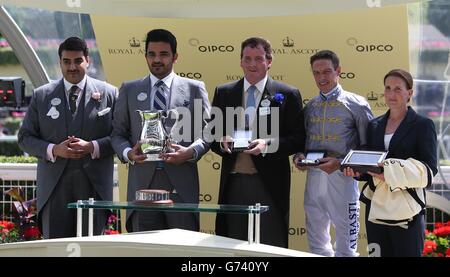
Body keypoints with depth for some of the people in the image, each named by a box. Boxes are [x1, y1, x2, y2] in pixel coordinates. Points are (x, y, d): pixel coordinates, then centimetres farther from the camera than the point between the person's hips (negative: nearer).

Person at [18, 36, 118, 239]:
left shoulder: (108, 93, 7)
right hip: (54, 185, 1)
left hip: (94, 184, -1)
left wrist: (93, 147, -13)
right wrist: (54, 150, -8)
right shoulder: (41, 95, 10)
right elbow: (25, 138, 9)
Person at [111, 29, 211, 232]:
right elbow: (118, 133, 15)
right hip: (142, 183, 1)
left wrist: (191, 151, -10)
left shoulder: (194, 89, 11)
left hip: (181, 185, -1)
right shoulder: (129, 90, 15)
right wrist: (128, 153, -6)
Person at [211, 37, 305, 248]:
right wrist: (223, 142, -9)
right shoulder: (223, 93, 11)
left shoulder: (287, 95, 3)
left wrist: (268, 144, -16)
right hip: (233, 183, 3)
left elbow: (298, 139, 0)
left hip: (269, 184, -2)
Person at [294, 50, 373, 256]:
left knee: (345, 248, 0)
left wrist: (339, 163, -18)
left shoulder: (356, 104, -3)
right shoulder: (310, 106, 13)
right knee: (317, 245, 15)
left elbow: (367, 147, -6)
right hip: (313, 177, 5)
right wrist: (298, 157, -3)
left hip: (341, 178, -5)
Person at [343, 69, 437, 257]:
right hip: (376, 205, 4)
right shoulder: (375, 126, 15)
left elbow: (429, 168, -8)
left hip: (406, 210, -4)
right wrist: (357, 171, -6)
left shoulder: (423, 125, 0)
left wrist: (391, 171, -21)